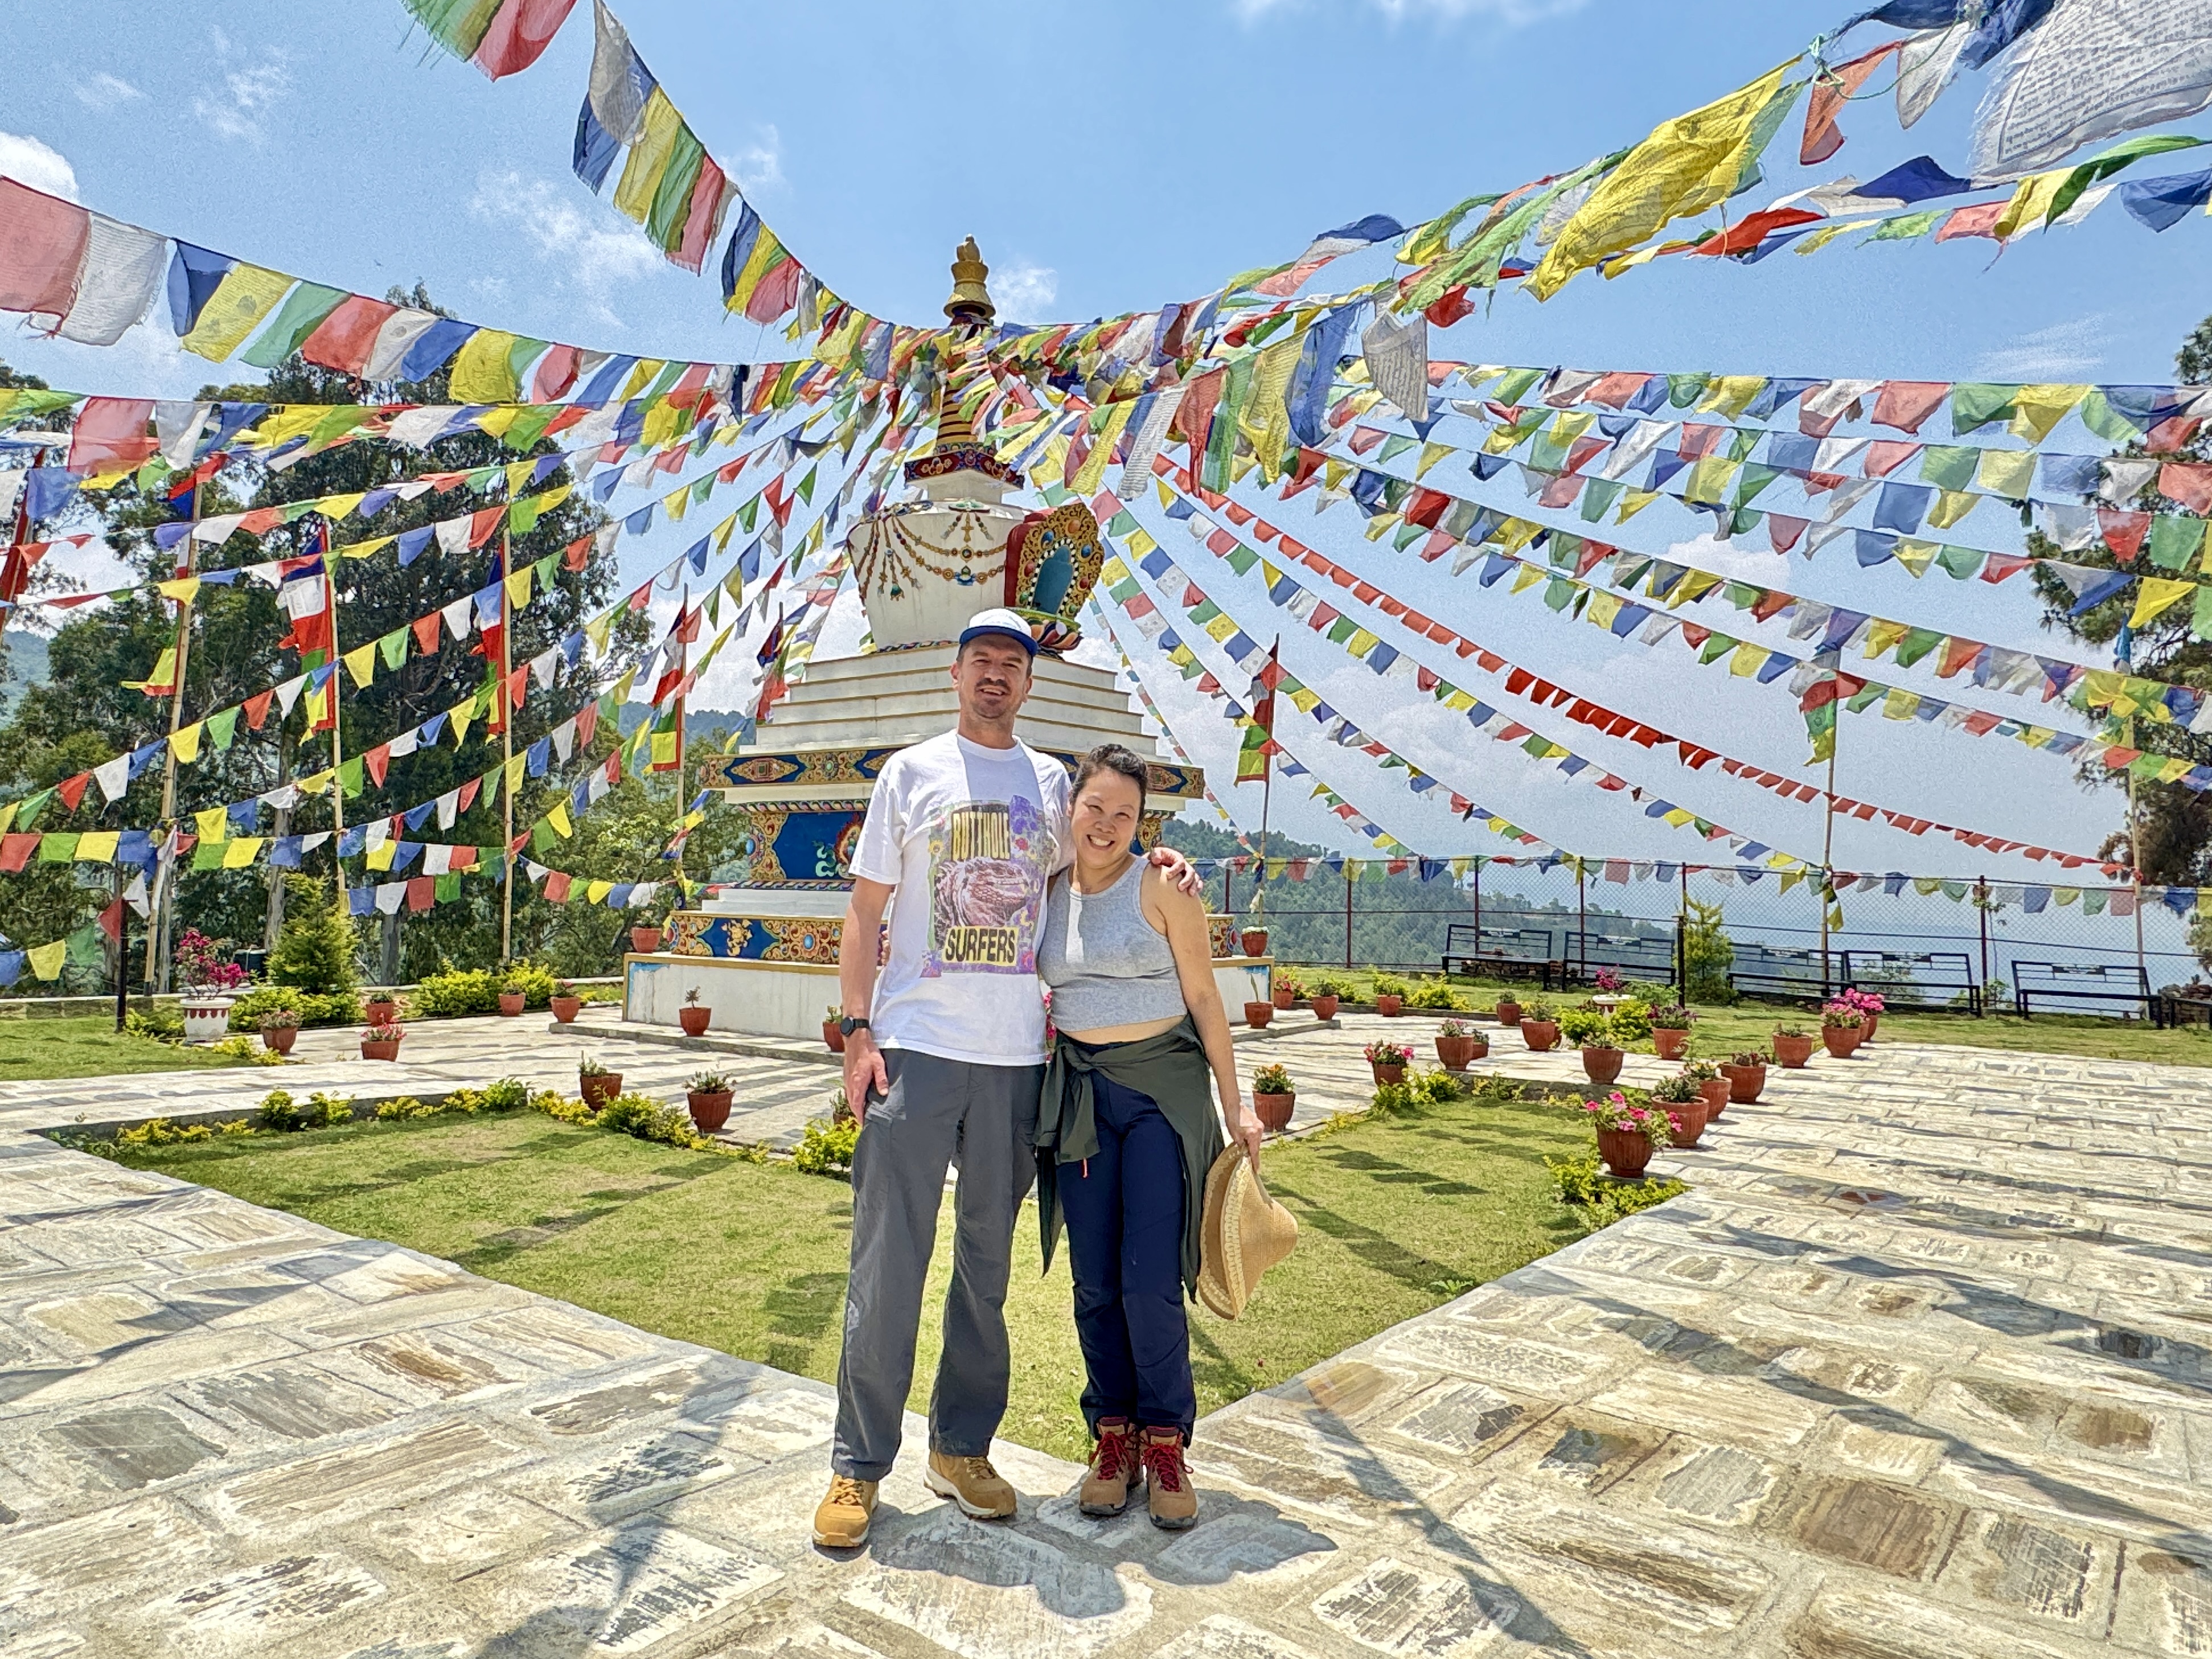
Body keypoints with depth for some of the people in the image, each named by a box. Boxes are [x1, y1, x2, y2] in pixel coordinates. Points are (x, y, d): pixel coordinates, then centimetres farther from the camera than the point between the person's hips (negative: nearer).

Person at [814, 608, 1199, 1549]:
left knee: (987, 1261, 12)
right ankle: (859, 1465, 14)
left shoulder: (1052, 782, 11)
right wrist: (857, 1030, -6)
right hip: (917, 1048, -3)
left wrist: (1153, 862, 7)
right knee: (888, 1261, 1)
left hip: (1016, 1056, 3)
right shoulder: (912, 772, 4)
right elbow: (864, 909, 3)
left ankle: (962, 1448, 26)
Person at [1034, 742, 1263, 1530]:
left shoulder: (1162, 887, -6)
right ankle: (1113, 1436, 22)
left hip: (1162, 1087, -3)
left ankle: (1165, 1443, 13)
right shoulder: (1046, 891, 6)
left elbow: (1204, 999, -3)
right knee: (1094, 1283, 5)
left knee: (1150, 1280, -7)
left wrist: (1234, 1105, -3)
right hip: (1080, 1091, 4)